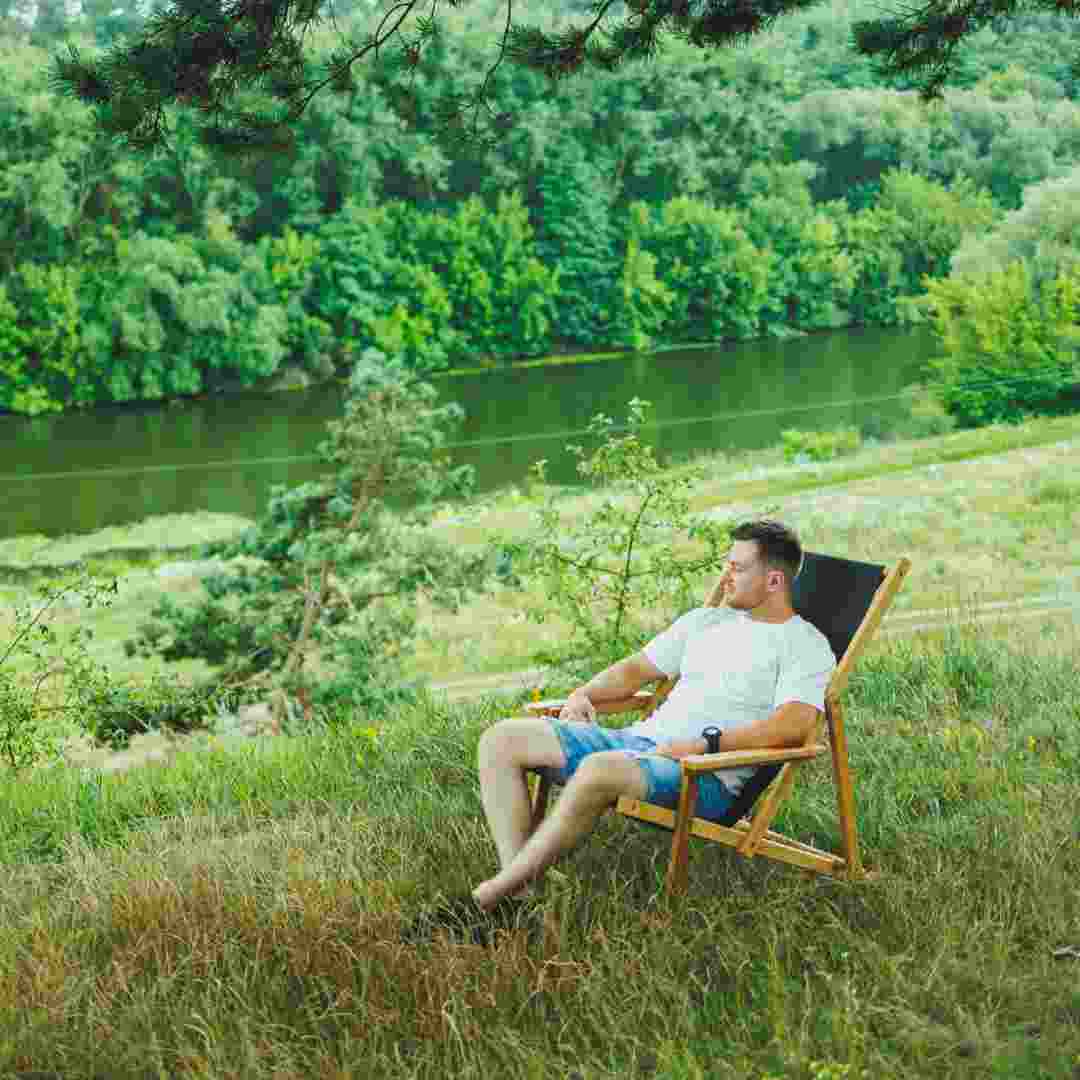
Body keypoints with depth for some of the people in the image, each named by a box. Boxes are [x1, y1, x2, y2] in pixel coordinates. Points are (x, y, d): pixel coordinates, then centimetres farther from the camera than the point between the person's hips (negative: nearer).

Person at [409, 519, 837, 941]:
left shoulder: (805, 645, 1)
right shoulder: (705, 620, 24)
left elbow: (794, 726, -16)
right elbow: (635, 669, 29)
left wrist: (707, 742, -23)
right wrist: (585, 694, 10)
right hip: (640, 739, 8)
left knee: (600, 769, -40)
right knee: (501, 740, -6)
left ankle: (489, 897, -31)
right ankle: (515, 887, -21)